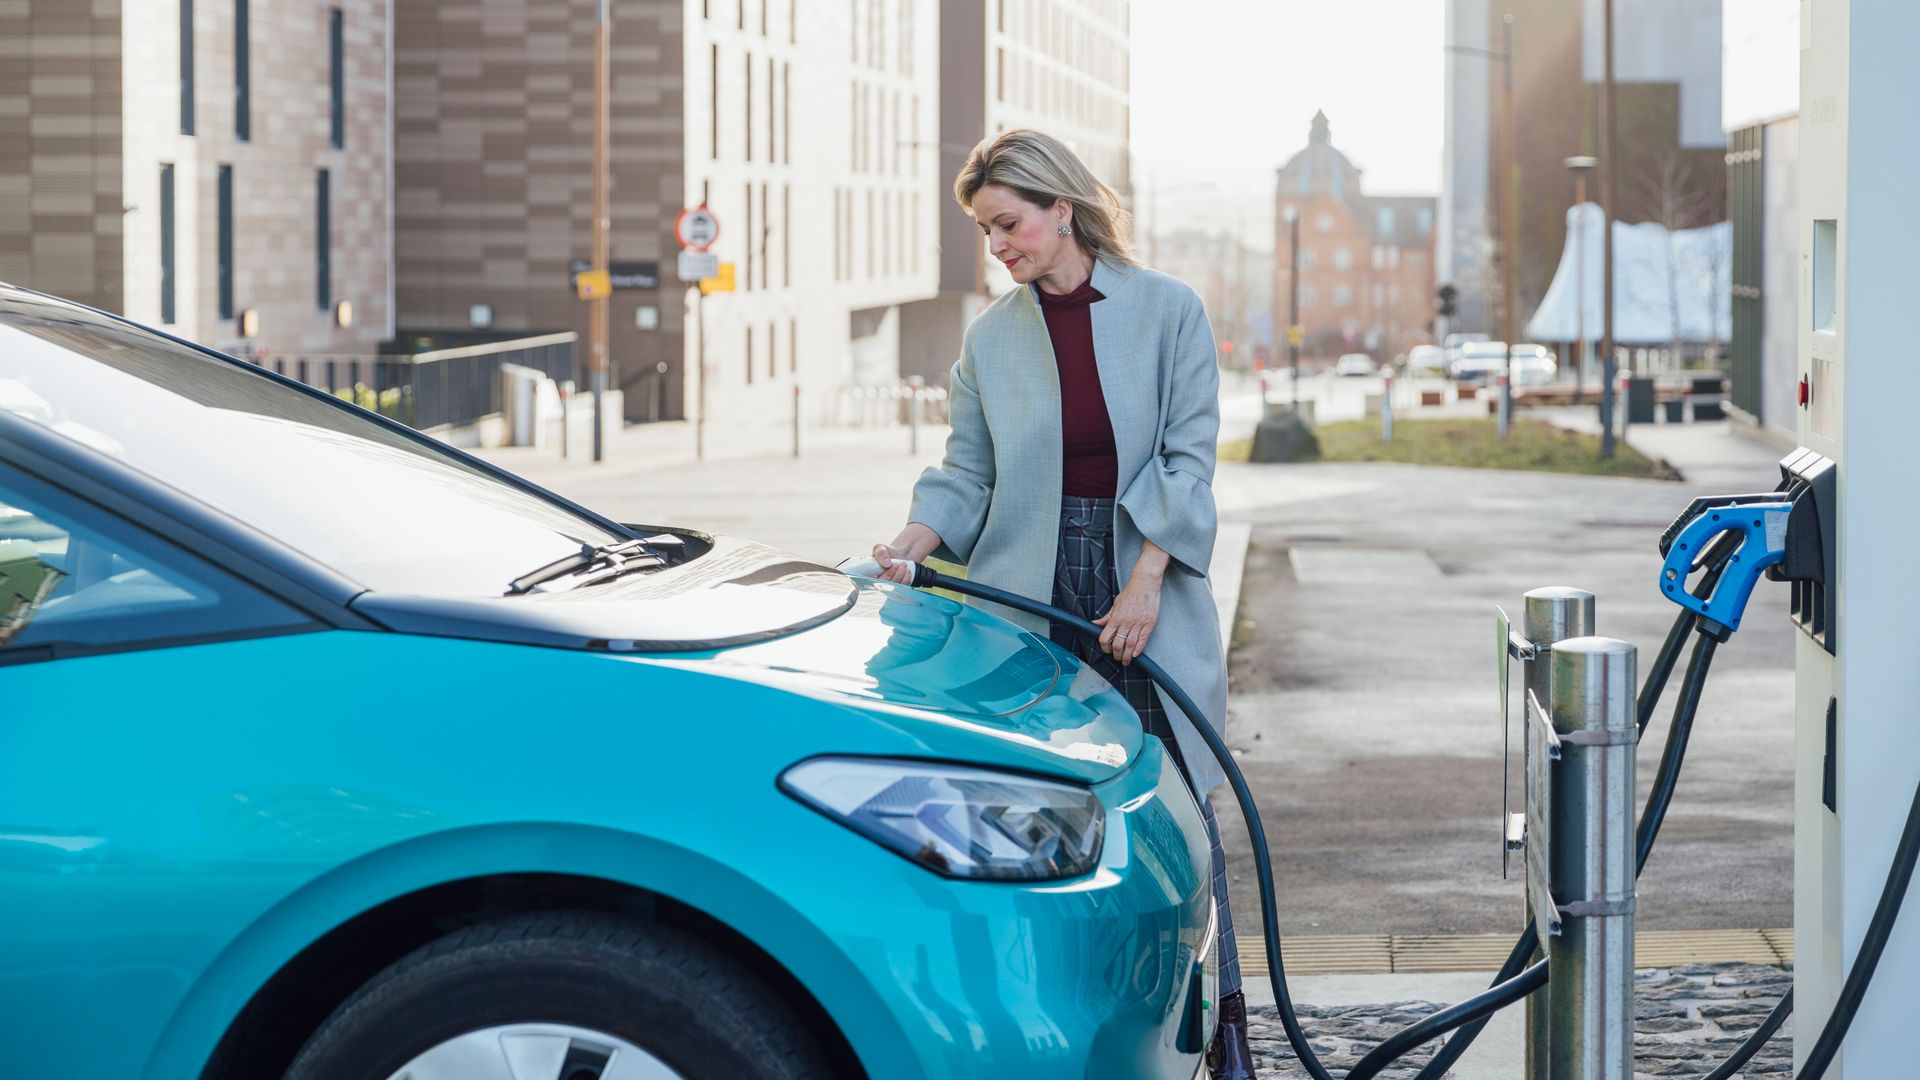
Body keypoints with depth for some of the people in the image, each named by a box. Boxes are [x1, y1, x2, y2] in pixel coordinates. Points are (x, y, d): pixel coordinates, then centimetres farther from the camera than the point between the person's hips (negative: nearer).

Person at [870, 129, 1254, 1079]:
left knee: (1177, 808, -1)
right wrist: (915, 540, -12)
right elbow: (968, 471, 7)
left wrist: (1146, 580, -11)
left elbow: (1188, 458, -3)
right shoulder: (990, 337, 8)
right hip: (1028, 599, 2)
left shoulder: (1166, 311, 0)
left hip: (1145, 589, -2)